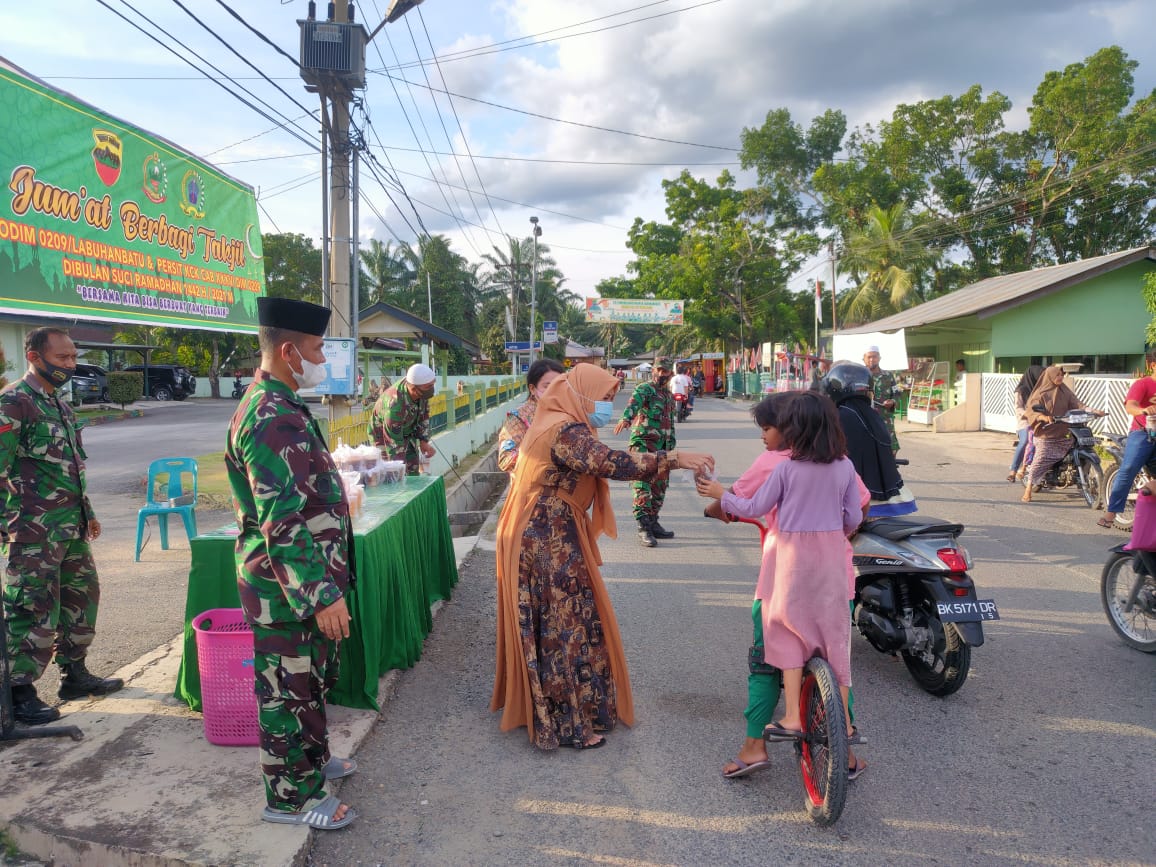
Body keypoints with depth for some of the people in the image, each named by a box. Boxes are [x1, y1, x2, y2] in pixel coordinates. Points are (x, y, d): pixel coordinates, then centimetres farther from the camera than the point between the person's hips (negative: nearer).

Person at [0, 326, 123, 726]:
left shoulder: (59, 403, 16)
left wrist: (87, 512, 24)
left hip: (71, 525, 9)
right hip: (34, 530, -9)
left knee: (82, 595, 16)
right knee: (34, 609, -4)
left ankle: (74, 674, 28)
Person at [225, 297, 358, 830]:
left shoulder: (280, 407, 10)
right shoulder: (272, 420, -24)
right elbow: (282, 522, -28)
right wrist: (322, 595, -25)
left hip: (307, 578, 10)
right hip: (288, 588, -10)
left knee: (313, 679, 24)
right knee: (290, 688, 6)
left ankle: (311, 759, 43)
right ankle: (291, 796, 22)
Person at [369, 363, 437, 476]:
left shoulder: (422, 390, -21)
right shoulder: (394, 404, -41)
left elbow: (424, 414, -1)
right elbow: (393, 442, -34)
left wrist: (424, 441, -1)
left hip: (407, 433, 7)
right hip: (383, 434, -7)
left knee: (413, 472, 8)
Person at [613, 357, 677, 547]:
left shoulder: (669, 397, 19)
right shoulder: (644, 389, -5)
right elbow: (634, 403, -27)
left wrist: (670, 447, 20)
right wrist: (626, 418, -48)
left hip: (662, 448, 8)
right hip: (643, 443, -8)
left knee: (660, 487, 12)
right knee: (643, 486, -11)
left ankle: (653, 523, 23)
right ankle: (643, 528, -12)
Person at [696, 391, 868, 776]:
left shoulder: (787, 469, -11)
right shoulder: (845, 467, -2)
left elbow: (754, 508, -5)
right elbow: (854, 517, 4)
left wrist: (720, 494, 9)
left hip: (793, 556, -3)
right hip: (832, 557, 3)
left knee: (789, 632, 11)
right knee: (835, 636, 10)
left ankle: (792, 716, 4)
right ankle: (843, 726, 17)